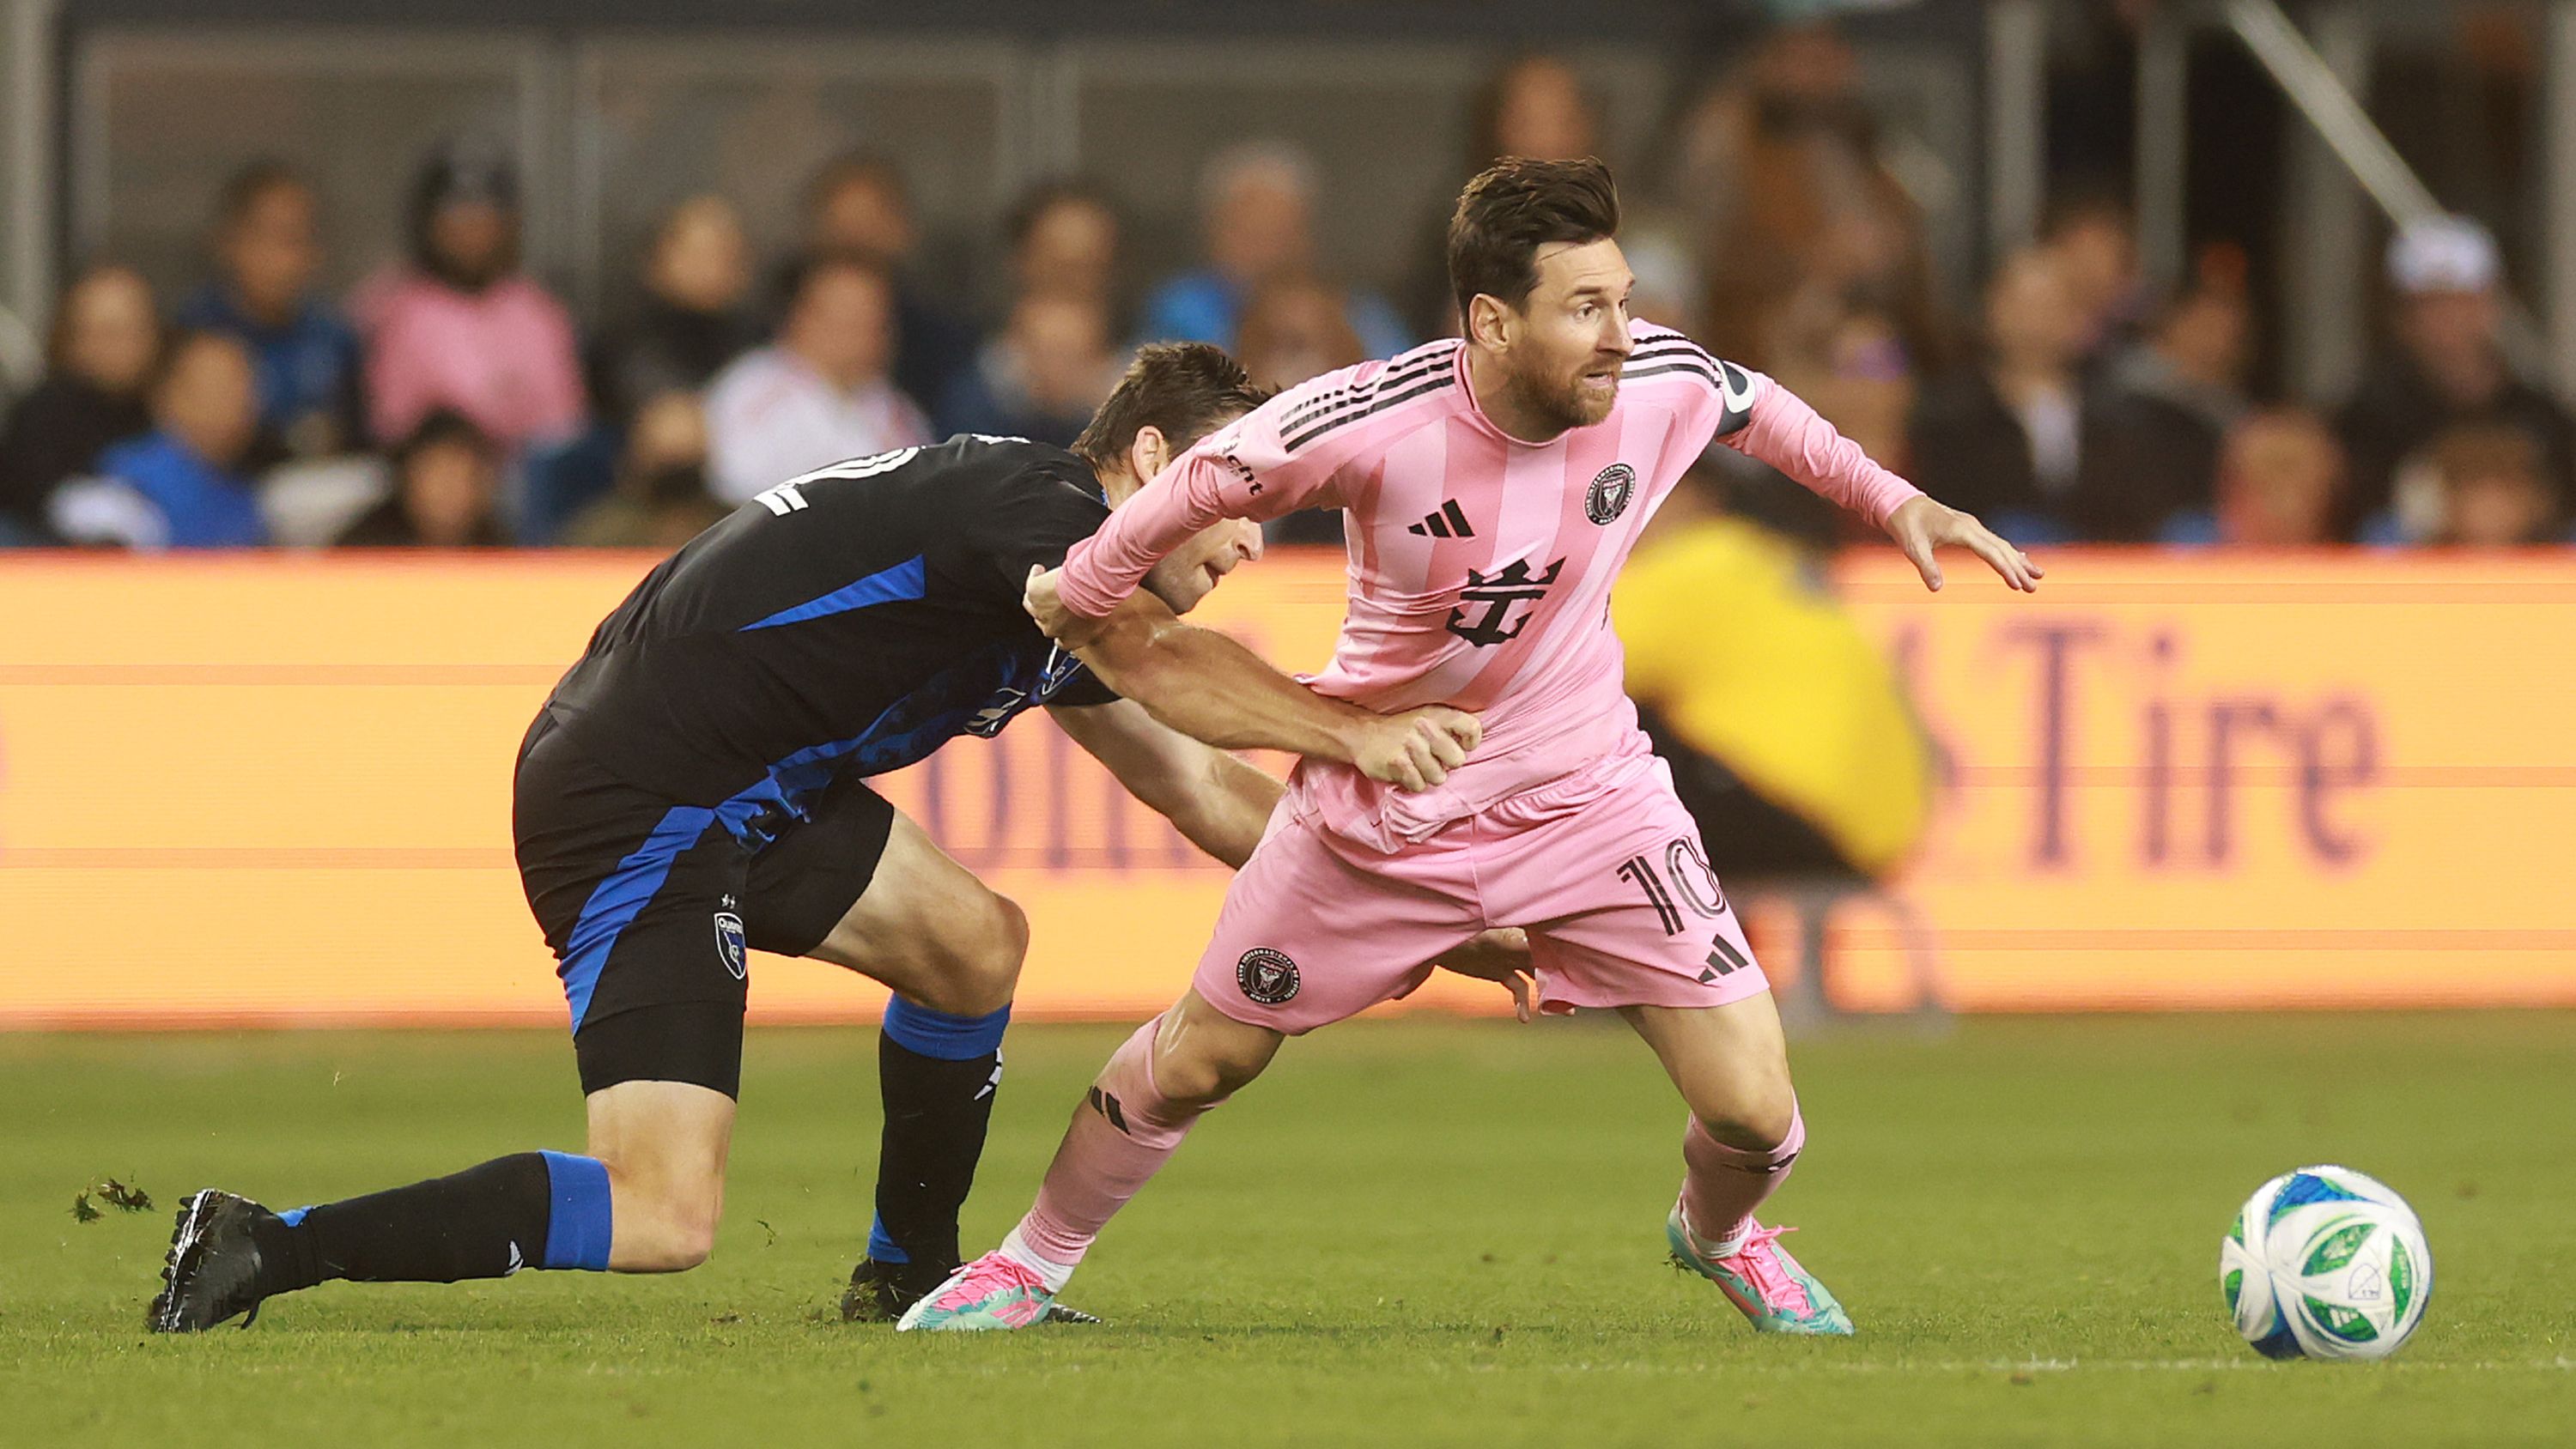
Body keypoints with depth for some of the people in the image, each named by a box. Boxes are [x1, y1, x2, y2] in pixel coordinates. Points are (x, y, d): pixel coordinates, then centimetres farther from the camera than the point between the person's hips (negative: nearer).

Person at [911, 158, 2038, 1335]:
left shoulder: (1659, 386, -19)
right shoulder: (1371, 423, -30)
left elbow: (1756, 409, 7)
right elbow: (1208, 483, -10)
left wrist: (1890, 499, 9)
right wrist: (1084, 591, 4)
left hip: (1587, 793, 2)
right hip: (1381, 810, -2)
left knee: (1753, 1113, -7)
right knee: (1195, 1062, 12)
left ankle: (1717, 1233, 30)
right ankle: (1033, 1261, 40)